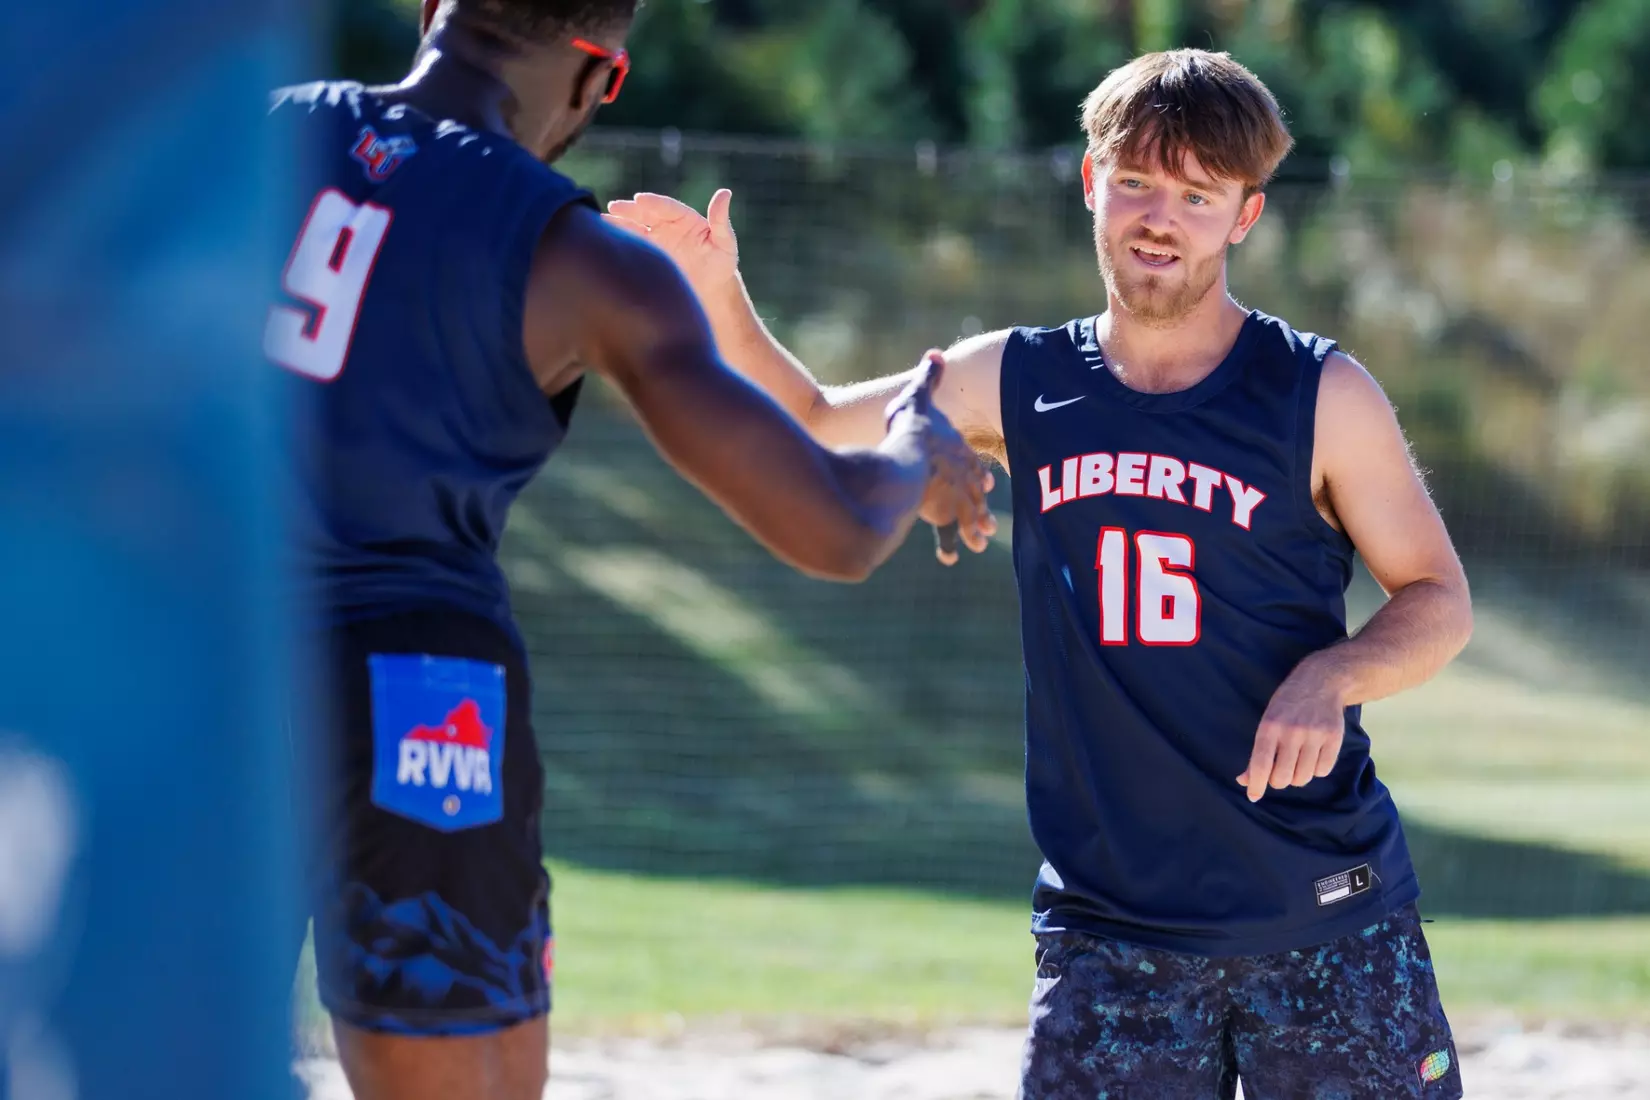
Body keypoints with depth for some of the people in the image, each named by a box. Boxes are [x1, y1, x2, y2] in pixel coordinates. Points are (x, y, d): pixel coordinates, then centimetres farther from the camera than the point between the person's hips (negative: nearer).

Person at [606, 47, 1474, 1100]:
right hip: (1108, 923, 2)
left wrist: (1330, 676, -17)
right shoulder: (1018, 384, 6)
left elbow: (1440, 601, 3)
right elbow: (811, 423, 19)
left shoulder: (1321, 395, -2)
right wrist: (718, 297, 3)